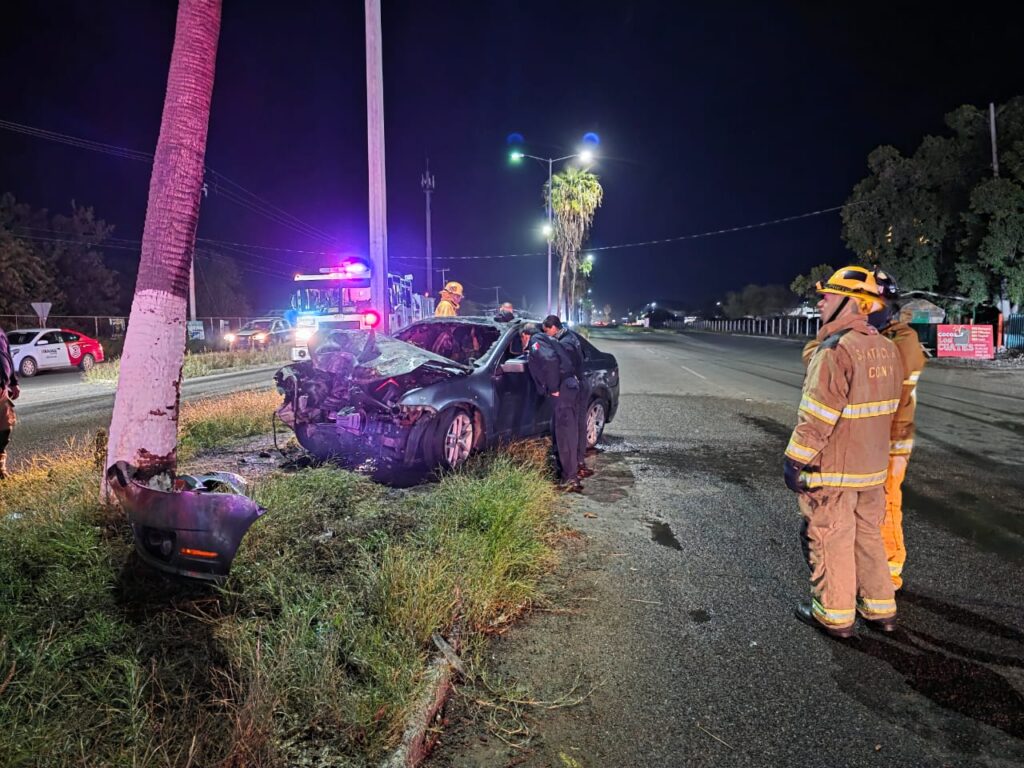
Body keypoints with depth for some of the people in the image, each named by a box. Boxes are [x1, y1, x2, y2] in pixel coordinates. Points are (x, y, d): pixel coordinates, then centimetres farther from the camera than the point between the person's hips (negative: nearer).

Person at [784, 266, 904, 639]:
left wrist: (794, 461, -15)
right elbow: (890, 406, 13)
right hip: (873, 467, 8)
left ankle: (834, 615, 18)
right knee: (868, 536, 20)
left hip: (833, 470, -8)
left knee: (830, 542, 5)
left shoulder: (835, 350, -21)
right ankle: (880, 608, 30)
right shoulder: (886, 348, 6)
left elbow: (816, 417, -22)